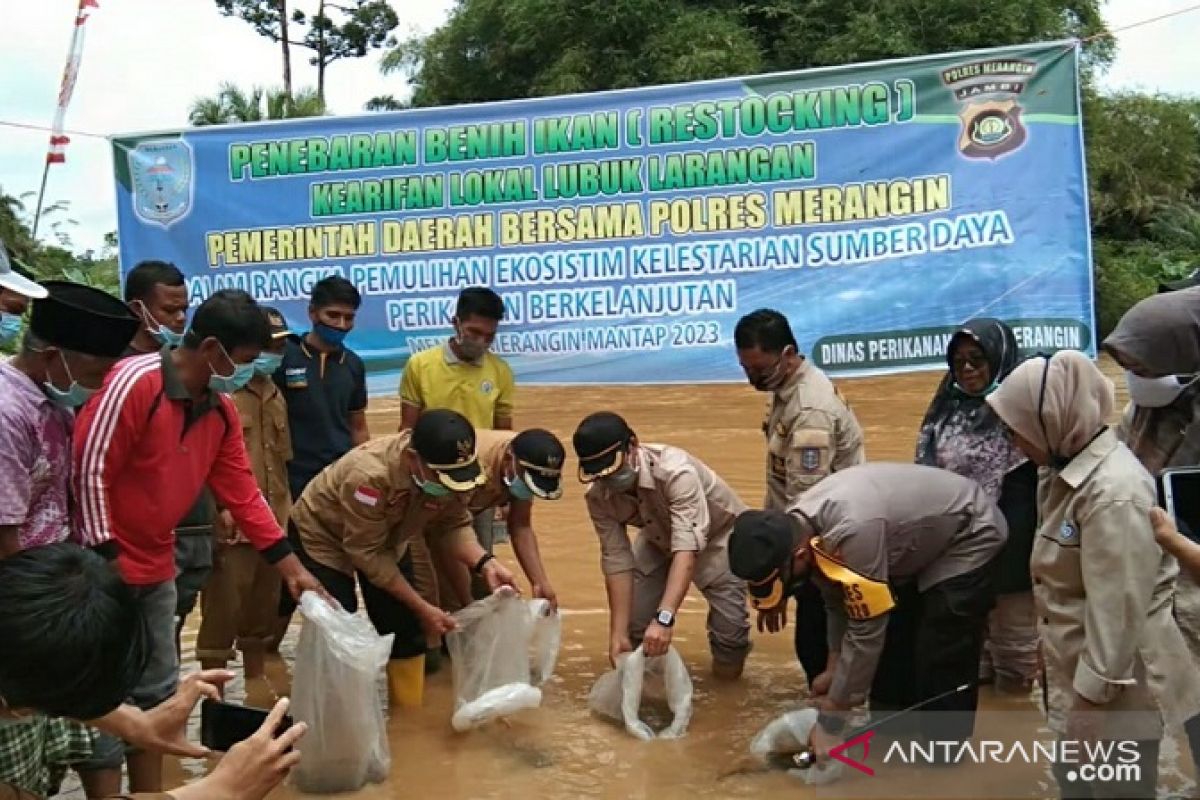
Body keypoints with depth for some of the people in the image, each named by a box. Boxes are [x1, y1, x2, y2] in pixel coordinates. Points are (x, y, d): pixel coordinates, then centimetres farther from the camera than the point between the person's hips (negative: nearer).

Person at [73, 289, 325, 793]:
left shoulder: (222, 409, 4)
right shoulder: (134, 383, -20)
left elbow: (244, 494, 6)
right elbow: (88, 472, -20)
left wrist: (294, 570, 5)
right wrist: (105, 560, -20)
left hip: (156, 568, 8)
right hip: (104, 566, -8)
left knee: (156, 689, 15)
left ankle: (148, 790, 28)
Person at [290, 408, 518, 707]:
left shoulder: (453, 470, -27)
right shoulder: (369, 474, -43)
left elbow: (453, 524, -14)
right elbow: (366, 553, -32)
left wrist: (485, 564, -33)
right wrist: (423, 608, -28)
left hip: (388, 539, 5)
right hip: (323, 537, -5)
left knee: (407, 630, 5)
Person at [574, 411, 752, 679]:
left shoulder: (675, 471, -42)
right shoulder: (598, 496, -24)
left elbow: (687, 547, -48)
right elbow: (617, 559, -21)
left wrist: (664, 617, -58)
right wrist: (618, 633, -26)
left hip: (717, 534, -4)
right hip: (660, 538, 5)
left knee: (728, 646, -15)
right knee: (633, 613, -11)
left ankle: (729, 656, 21)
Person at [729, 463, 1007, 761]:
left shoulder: (853, 531, -42)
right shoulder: (800, 526, -15)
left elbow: (867, 630, -33)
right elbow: (838, 599, 2)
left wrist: (831, 721, -25)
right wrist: (834, 667, 3)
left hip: (968, 537, -8)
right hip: (920, 546, 8)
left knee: (940, 663, -10)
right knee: (890, 647, 11)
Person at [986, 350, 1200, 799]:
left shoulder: (1113, 492, -27)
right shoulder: (1070, 471, 4)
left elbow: (1118, 612, -26)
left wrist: (1093, 694, -20)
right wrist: (1052, 654, 19)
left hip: (1117, 680, -9)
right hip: (1077, 666, 9)